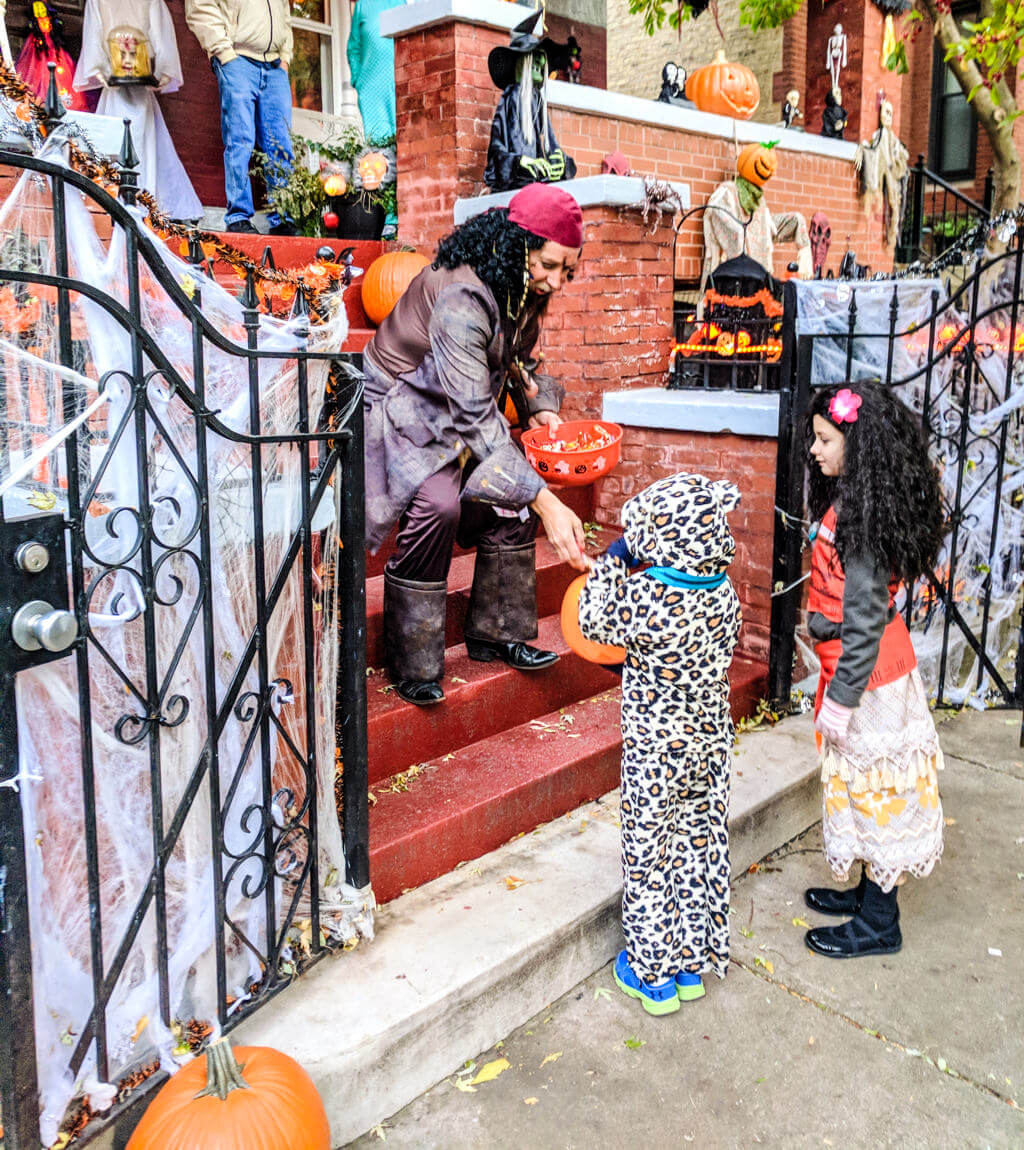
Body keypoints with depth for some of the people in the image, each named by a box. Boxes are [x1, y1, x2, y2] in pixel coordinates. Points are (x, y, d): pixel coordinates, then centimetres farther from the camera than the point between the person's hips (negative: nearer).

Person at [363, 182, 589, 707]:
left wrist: (538, 409, -9)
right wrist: (547, 504, -44)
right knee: (437, 504, -28)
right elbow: (475, 417, -39)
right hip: (401, 405, -8)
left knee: (515, 495, -6)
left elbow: (518, 361, 13)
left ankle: (495, 634, 8)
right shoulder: (460, 297, -34)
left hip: (460, 407, 8)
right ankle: (413, 665, -15)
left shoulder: (522, 289, -7)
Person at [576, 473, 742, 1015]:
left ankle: (653, 974, 24)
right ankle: (692, 963, 34)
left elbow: (593, 621, -9)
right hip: (710, 744, 6)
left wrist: (614, 558, -1)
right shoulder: (725, 594, -7)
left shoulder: (645, 600, -26)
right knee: (701, 844, 18)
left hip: (654, 755, -6)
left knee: (651, 855, 10)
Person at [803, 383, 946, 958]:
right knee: (869, 787, 20)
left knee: (872, 787, 4)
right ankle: (870, 892, 36)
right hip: (879, 667, 9)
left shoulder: (860, 514, -24)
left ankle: (878, 924, 20)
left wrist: (841, 699, -20)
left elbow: (865, 617, -24)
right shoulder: (852, 498, 6)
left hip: (866, 674, -9)